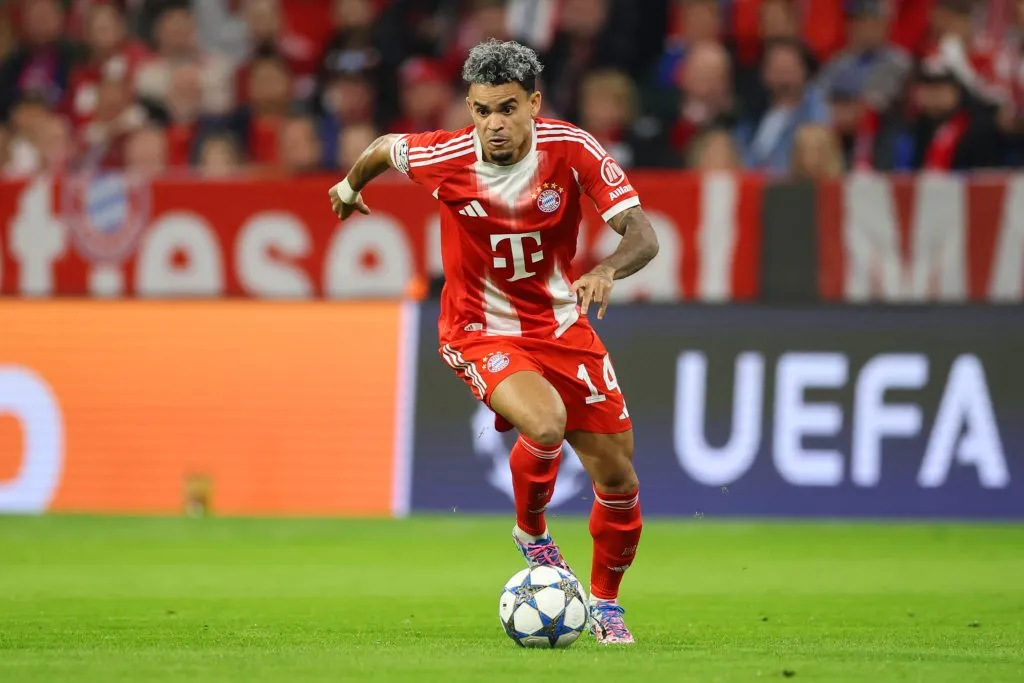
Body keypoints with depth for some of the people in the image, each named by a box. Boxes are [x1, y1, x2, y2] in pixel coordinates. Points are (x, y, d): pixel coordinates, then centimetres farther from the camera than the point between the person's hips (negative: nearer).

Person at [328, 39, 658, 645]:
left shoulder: (573, 151, -18)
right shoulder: (444, 158, -19)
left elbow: (643, 235, -22)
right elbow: (384, 149, 5)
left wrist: (608, 270, -43)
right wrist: (350, 187, 26)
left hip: (562, 325, 3)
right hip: (481, 333, -3)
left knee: (618, 475, 2)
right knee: (546, 425, -32)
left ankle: (606, 606, 28)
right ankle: (532, 534, 1)